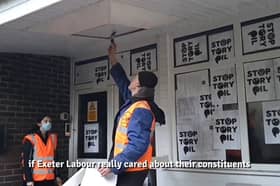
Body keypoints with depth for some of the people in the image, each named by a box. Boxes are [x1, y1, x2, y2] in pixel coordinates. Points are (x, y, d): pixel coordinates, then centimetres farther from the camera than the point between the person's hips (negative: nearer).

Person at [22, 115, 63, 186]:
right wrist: (29, 179, -14)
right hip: (34, 179, -5)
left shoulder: (53, 138, 7)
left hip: (49, 179, 5)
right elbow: (26, 161, -10)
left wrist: (57, 176, 11)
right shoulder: (30, 139, -9)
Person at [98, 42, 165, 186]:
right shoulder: (134, 101, 7)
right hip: (129, 169, 9)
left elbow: (137, 146, -30)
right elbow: (122, 80, 22)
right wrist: (112, 57, 25)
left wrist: (113, 165, -26)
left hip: (131, 171, -9)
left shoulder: (141, 111, -23)